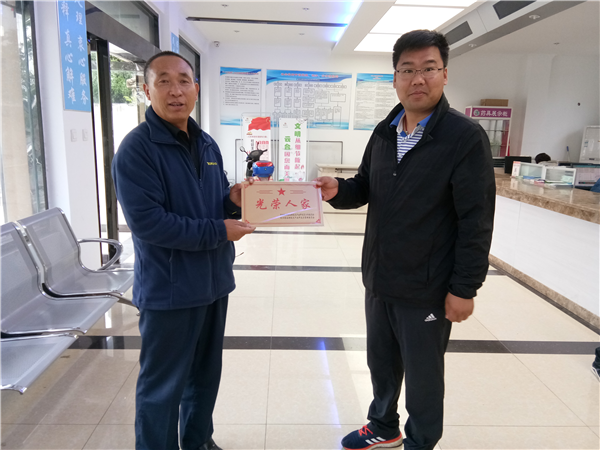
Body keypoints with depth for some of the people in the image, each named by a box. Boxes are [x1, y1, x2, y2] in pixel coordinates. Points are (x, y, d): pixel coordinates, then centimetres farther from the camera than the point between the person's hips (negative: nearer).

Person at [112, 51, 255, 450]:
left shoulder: (208, 145, 9)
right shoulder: (137, 149, -14)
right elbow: (146, 221, -23)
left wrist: (233, 200, -8)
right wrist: (218, 232, -19)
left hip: (213, 281, 8)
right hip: (169, 290, -7)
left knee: (206, 374, 22)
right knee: (162, 387, 8)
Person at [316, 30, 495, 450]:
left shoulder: (465, 136, -14)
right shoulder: (384, 132, 5)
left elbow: (477, 222, -15)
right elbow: (365, 188, 12)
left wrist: (464, 288, -15)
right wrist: (338, 190, -11)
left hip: (427, 290, -6)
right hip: (378, 280, 6)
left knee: (423, 376, 14)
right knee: (381, 363, 23)